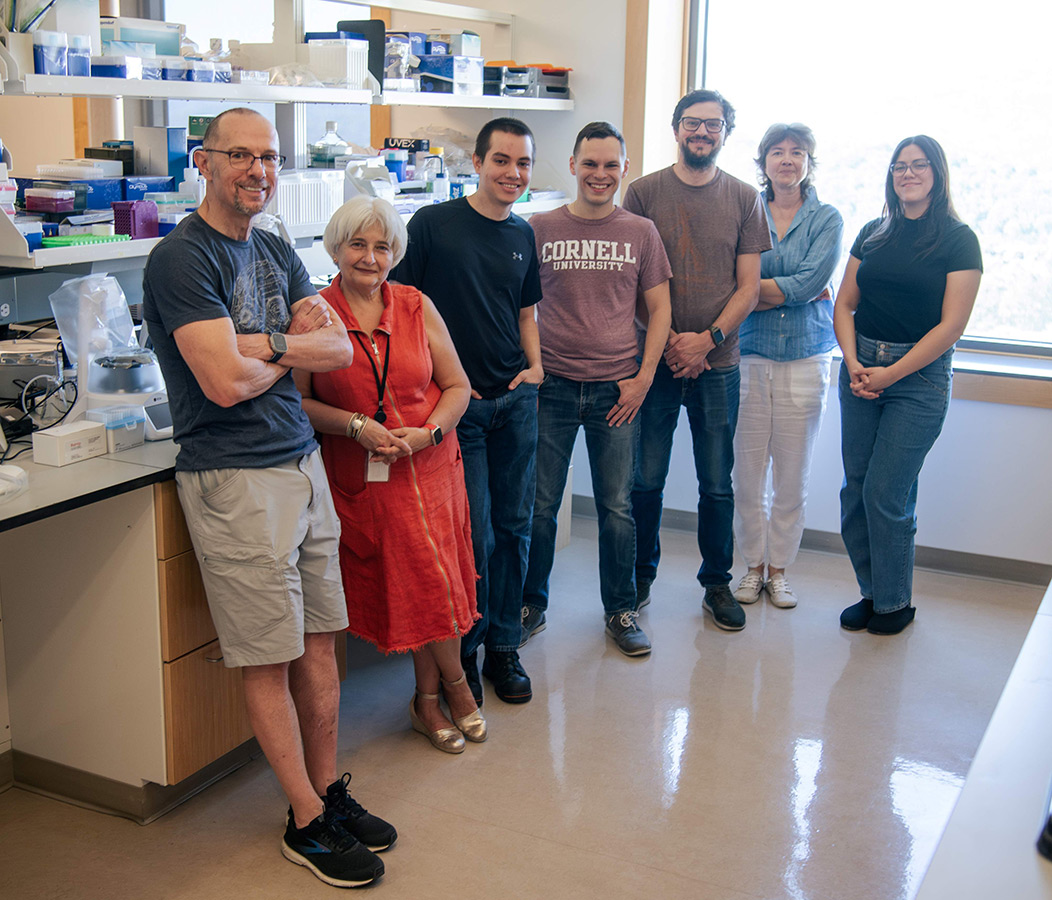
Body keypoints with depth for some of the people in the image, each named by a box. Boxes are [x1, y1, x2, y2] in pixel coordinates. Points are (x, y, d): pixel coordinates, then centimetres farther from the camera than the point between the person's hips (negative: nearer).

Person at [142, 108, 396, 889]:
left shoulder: (276, 253, 14)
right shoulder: (181, 258, -10)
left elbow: (341, 350, 6)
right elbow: (226, 381, -19)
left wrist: (263, 342, -10)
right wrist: (292, 349, 0)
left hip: (303, 463, 7)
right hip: (236, 479, -7)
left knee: (320, 643, 11)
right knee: (270, 658, 1)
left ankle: (329, 791, 25)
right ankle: (307, 822, 13)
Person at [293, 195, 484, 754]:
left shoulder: (416, 307, 5)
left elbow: (456, 386, 7)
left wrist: (428, 432, -10)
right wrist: (356, 425, -15)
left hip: (429, 466, 2)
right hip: (360, 477, -2)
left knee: (429, 579, 0)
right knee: (412, 581, -4)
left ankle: (428, 700, 22)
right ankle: (455, 686, 20)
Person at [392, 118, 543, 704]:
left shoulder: (523, 236, 12)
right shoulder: (433, 224, -6)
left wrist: (535, 366, 7)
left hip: (515, 400, 5)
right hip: (455, 404, -5)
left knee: (514, 525, 9)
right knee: (474, 532, -3)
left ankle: (504, 646, 23)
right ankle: (463, 651, 17)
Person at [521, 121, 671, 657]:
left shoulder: (641, 232, 5)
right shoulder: (539, 229, 3)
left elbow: (659, 309, 7)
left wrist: (643, 377, -2)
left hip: (617, 390, 1)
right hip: (552, 388, 0)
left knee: (617, 507, 6)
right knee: (538, 505, 6)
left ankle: (621, 611, 22)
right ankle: (531, 606, 23)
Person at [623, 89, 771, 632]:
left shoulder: (744, 199, 5)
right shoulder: (644, 192, 2)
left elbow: (748, 286, 2)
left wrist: (707, 339, -11)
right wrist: (669, 340, -10)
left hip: (718, 363, 1)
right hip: (655, 359, -1)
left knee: (717, 484, 8)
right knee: (646, 479, 6)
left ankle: (717, 583, 23)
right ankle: (641, 575, 24)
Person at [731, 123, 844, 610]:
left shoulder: (827, 219, 5)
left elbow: (812, 280, -10)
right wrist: (795, 291, -12)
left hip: (806, 356, 0)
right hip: (749, 354, 0)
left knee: (792, 475, 5)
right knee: (746, 471, 2)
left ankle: (779, 568, 20)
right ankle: (753, 565, 19)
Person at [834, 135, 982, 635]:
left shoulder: (958, 240, -4)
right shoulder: (873, 234, 10)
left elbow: (952, 324, -9)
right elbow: (844, 304, 10)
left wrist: (890, 373, -13)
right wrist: (853, 363, -7)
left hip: (920, 375, -5)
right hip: (861, 370, 5)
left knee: (886, 494, -6)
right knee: (856, 488, 5)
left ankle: (895, 603, 12)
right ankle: (871, 593, 20)